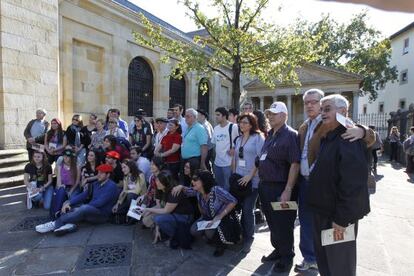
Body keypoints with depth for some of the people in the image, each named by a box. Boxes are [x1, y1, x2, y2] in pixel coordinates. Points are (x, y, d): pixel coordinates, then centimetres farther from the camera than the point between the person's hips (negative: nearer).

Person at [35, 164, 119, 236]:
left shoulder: (111, 186, -12)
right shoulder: (96, 183, 13)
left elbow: (99, 202, -21)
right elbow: (83, 195, 3)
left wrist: (83, 206, -17)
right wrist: (69, 203, -11)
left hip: (102, 214, -8)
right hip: (90, 210, 8)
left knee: (84, 208, -35)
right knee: (68, 204, 1)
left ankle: (55, 224, -29)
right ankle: (69, 225, -28)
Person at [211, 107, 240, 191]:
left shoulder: (233, 127, -12)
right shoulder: (216, 128, 10)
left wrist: (234, 149, -14)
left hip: (228, 163, -7)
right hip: (217, 163, 7)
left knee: (227, 187, 3)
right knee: (218, 186, 20)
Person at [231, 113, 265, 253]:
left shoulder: (258, 137, -4)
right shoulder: (238, 139, 14)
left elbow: (260, 158, -12)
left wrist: (250, 175, -15)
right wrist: (234, 174, 7)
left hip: (252, 180, -5)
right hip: (239, 179, 5)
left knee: (247, 209, -2)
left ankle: (248, 239, 17)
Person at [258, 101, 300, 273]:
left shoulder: (290, 135, -14)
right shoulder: (270, 135, 11)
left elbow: (295, 164, -20)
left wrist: (288, 191, -23)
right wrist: (262, 183, 15)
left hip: (280, 189, -8)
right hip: (265, 186, 8)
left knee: (283, 225, 8)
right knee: (272, 222, 21)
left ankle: (287, 257, 29)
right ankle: (278, 249, 41)